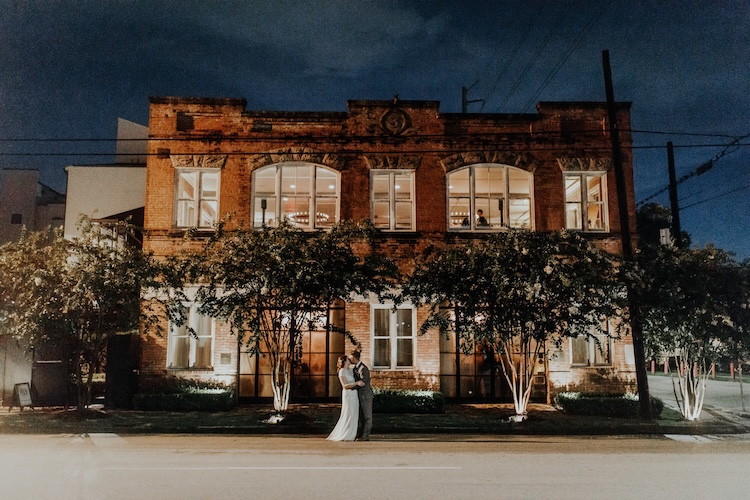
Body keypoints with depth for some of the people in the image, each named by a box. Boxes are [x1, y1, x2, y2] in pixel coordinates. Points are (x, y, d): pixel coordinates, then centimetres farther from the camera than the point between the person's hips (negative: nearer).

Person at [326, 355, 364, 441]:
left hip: (354, 395, 8)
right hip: (348, 395, -8)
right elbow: (345, 385, -17)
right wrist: (357, 383, -22)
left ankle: (350, 434, 16)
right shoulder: (342, 371, -9)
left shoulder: (350, 370, 13)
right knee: (348, 415, -6)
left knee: (354, 415, 9)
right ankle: (345, 436, 1)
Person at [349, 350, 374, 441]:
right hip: (360, 396, 9)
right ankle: (359, 435, 18)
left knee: (367, 416, -2)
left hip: (366, 396, -9)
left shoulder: (363, 368, -19)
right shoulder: (355, 367, 11)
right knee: (361, 416, 12)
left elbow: (363, 382, -22)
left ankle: (365, 436, 1)